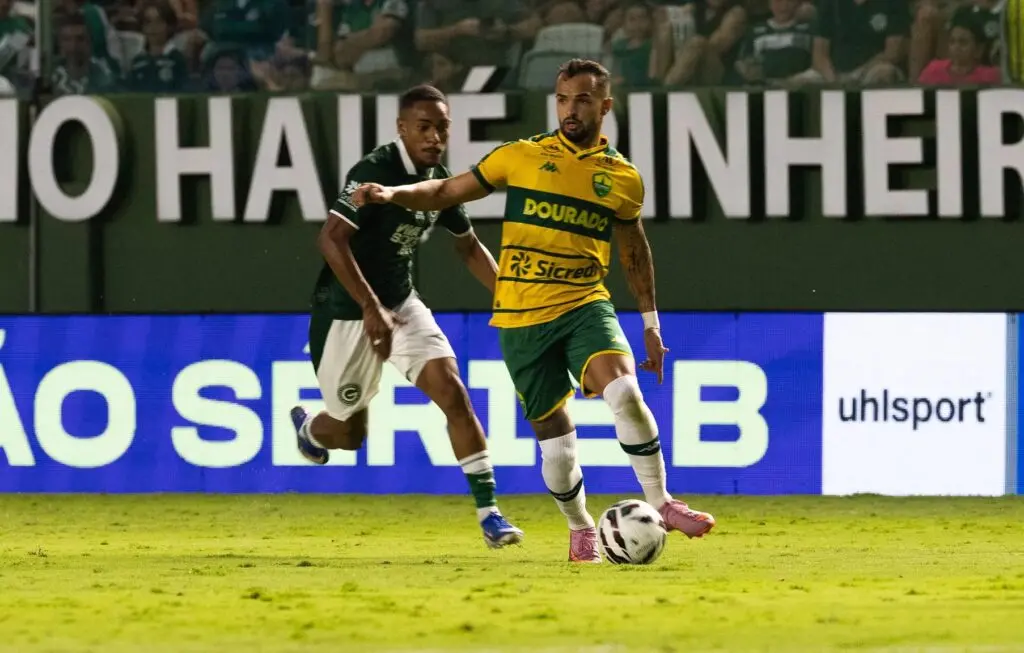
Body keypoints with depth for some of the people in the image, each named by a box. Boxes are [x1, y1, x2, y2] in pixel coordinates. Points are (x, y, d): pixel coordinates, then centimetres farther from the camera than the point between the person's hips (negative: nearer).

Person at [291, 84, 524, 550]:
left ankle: (488, 513, -13)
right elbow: (331, 240, -32)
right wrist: (372, 309, -38)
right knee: (350, 433, 7)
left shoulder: (438, 180, 1)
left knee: (452, 391, -14)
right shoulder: (374, 172, -22)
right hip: (347, 312, -6)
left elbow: (469, 247, 17)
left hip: (401, 304, 6)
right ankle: (308, 428, 45)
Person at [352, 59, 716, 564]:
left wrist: (650, 324, 20)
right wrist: (392, 194, -9)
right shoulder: (521, 157, 2)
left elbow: (634, 251, 19)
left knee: (624, 391, -27)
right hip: (521, 317, 0)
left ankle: (661, 504, -15)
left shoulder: (623, 178, 6)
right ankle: (580, 530, 26)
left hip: (585, 305, 0)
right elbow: (447, 191, 9)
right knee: (555, 437, 2)